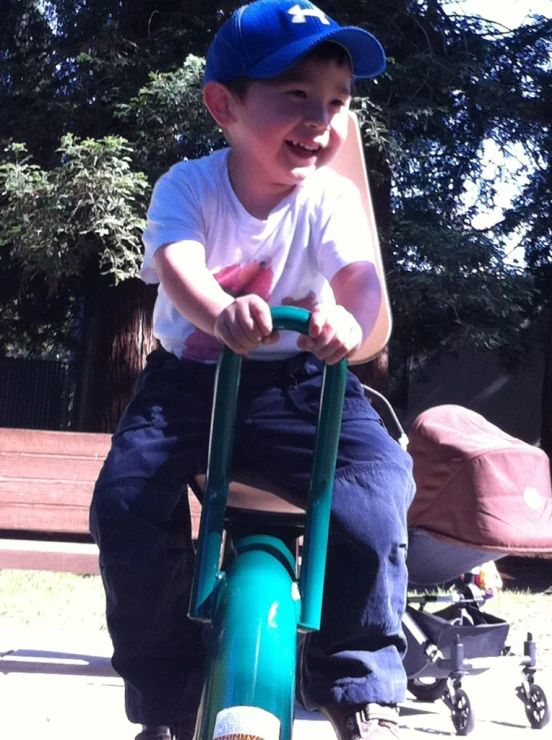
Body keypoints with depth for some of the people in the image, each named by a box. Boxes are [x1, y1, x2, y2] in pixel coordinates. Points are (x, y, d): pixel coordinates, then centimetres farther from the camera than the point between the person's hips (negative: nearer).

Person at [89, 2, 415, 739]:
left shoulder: (331, 196, -6)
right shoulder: (188, 187, -11)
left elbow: (361, 274, -22)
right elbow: (176, 264, -31)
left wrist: (347, 319, -49)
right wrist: (220, 313, -56)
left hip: (297, 381, 1)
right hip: (189, 376, 0)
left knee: (378, 481, -26)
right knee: (126, 504, -23)